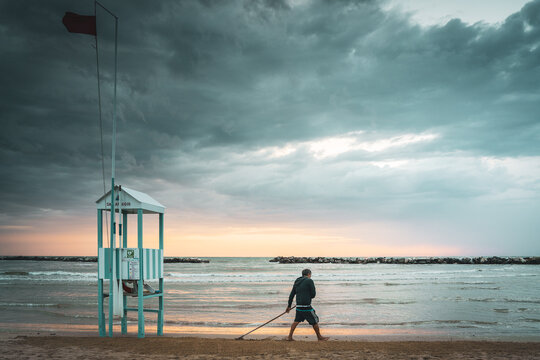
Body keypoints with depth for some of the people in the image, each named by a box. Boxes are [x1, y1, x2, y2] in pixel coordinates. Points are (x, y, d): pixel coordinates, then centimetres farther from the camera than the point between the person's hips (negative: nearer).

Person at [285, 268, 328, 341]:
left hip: (298, 306, 6)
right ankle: (320, 337, 19)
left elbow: (291, 295, 15)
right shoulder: (309, 281, -7)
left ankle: (290, 337, 18)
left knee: (296, 321, 19)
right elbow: (313, 295, -8)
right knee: (315, 321, 8)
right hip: (306, 307, -6)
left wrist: (289, 306, 21)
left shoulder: (296, 282, 13)